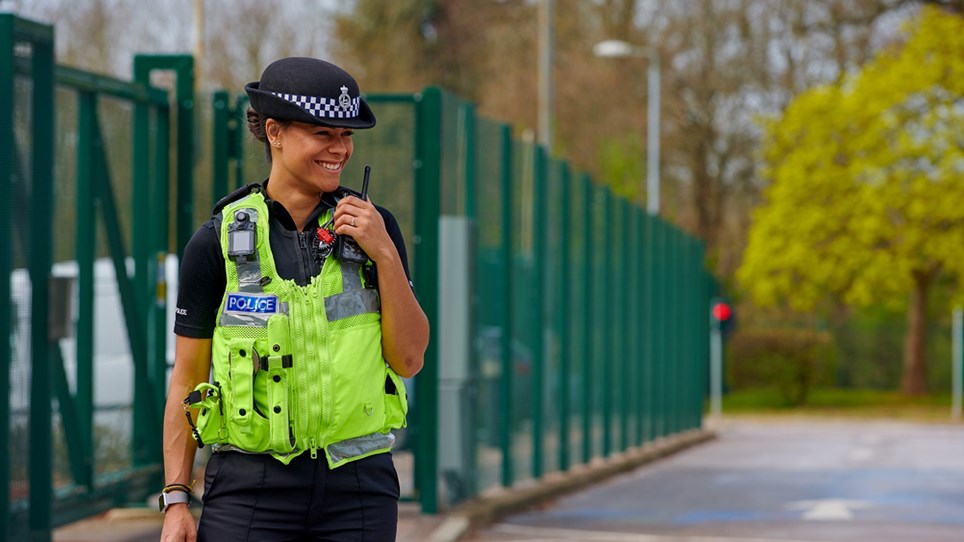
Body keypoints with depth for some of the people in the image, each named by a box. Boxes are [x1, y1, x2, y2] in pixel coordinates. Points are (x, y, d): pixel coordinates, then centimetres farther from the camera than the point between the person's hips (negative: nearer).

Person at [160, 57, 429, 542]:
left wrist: (385, 255, -9)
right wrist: (176, 500, -1)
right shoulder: (219, 241, 0)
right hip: (249, 487, -1)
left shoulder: (373, 227, 5)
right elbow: (186, 377, 4)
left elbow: (410, 360, 1)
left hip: (357, 487, 2)